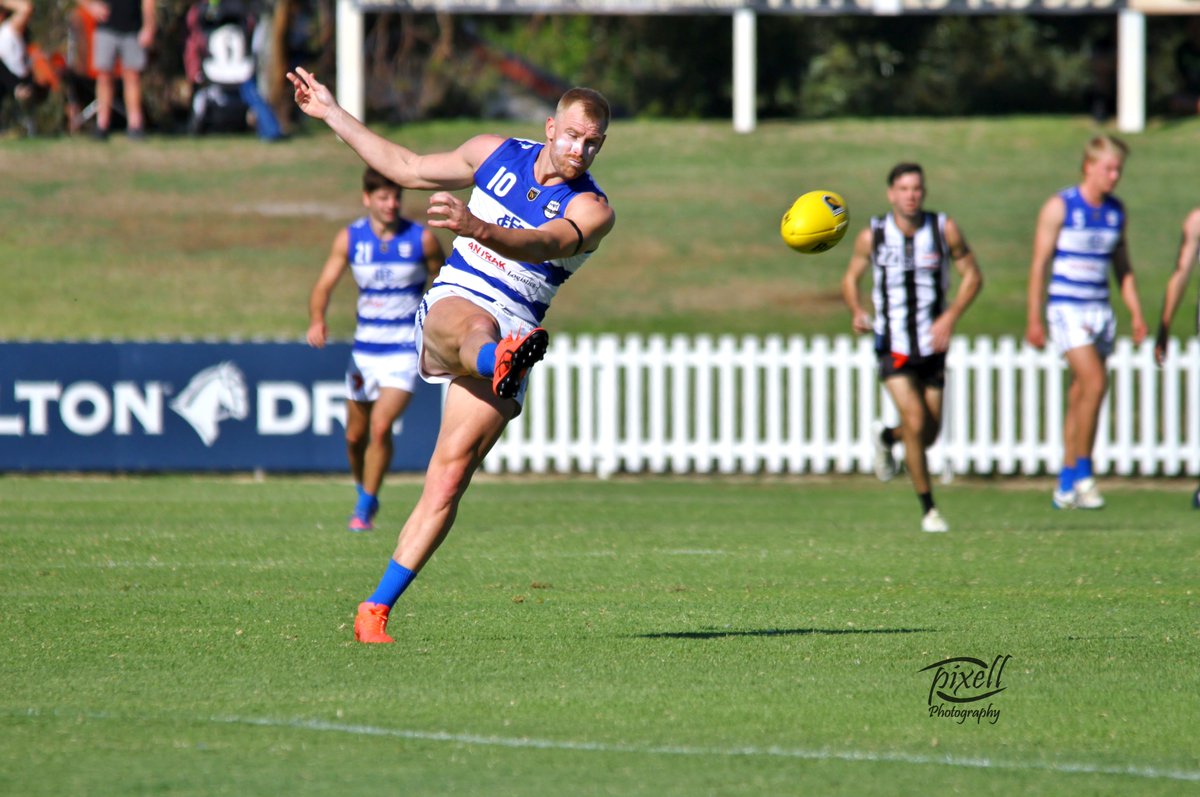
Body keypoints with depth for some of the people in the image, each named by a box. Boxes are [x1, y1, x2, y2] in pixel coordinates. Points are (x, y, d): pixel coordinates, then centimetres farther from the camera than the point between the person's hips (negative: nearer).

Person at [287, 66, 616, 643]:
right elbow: (408, 169, 23)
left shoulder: (592, 210, -3)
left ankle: (376, 608, -9)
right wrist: (331, 114, 26)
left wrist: (477, 227, -44)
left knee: (449, 475, -12)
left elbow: (542, 244, -24)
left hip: (513, 327, -1)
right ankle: (502, 361, -77)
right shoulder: (494, 153, 9)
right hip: (451, 299, 1)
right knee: (477, 325, -39)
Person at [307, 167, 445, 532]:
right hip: (364, 349, 3)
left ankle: (365, 508, -7)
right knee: (356, 436, 11)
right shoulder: (350, 238, -2)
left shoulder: (422, 239, -7)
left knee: (380, 426, -19)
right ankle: (365, 494, 38)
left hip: (405, 351, -3)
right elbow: (324, 285, -5)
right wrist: (317, 320, -25)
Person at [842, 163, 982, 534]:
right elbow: (851, 278, 8)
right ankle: (928, 509, -2)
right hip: (893, 346, -2)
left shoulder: (945, 229, -7)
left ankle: (887, 437, 42)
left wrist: (950, 317, -13)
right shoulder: (872, 236, -7)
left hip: (932, 343, 2)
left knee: (930, 432, 7)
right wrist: (857, 312, -12)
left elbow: (972, 274, 1)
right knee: (916, 422, -16)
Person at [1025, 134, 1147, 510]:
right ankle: (1082, 470, -10)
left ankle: (1066, 484, 11)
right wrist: (1034, 319, -10)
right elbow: (1039, 264, -6)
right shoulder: (1060, 207, -7)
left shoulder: (1116, 211, 10)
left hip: (1100, 309, 6)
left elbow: (1123, 267, 18)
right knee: (1095, 381, -19)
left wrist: (1137, 314, 9)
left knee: (1081, 394, 6)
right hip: (1065, 307, -6)